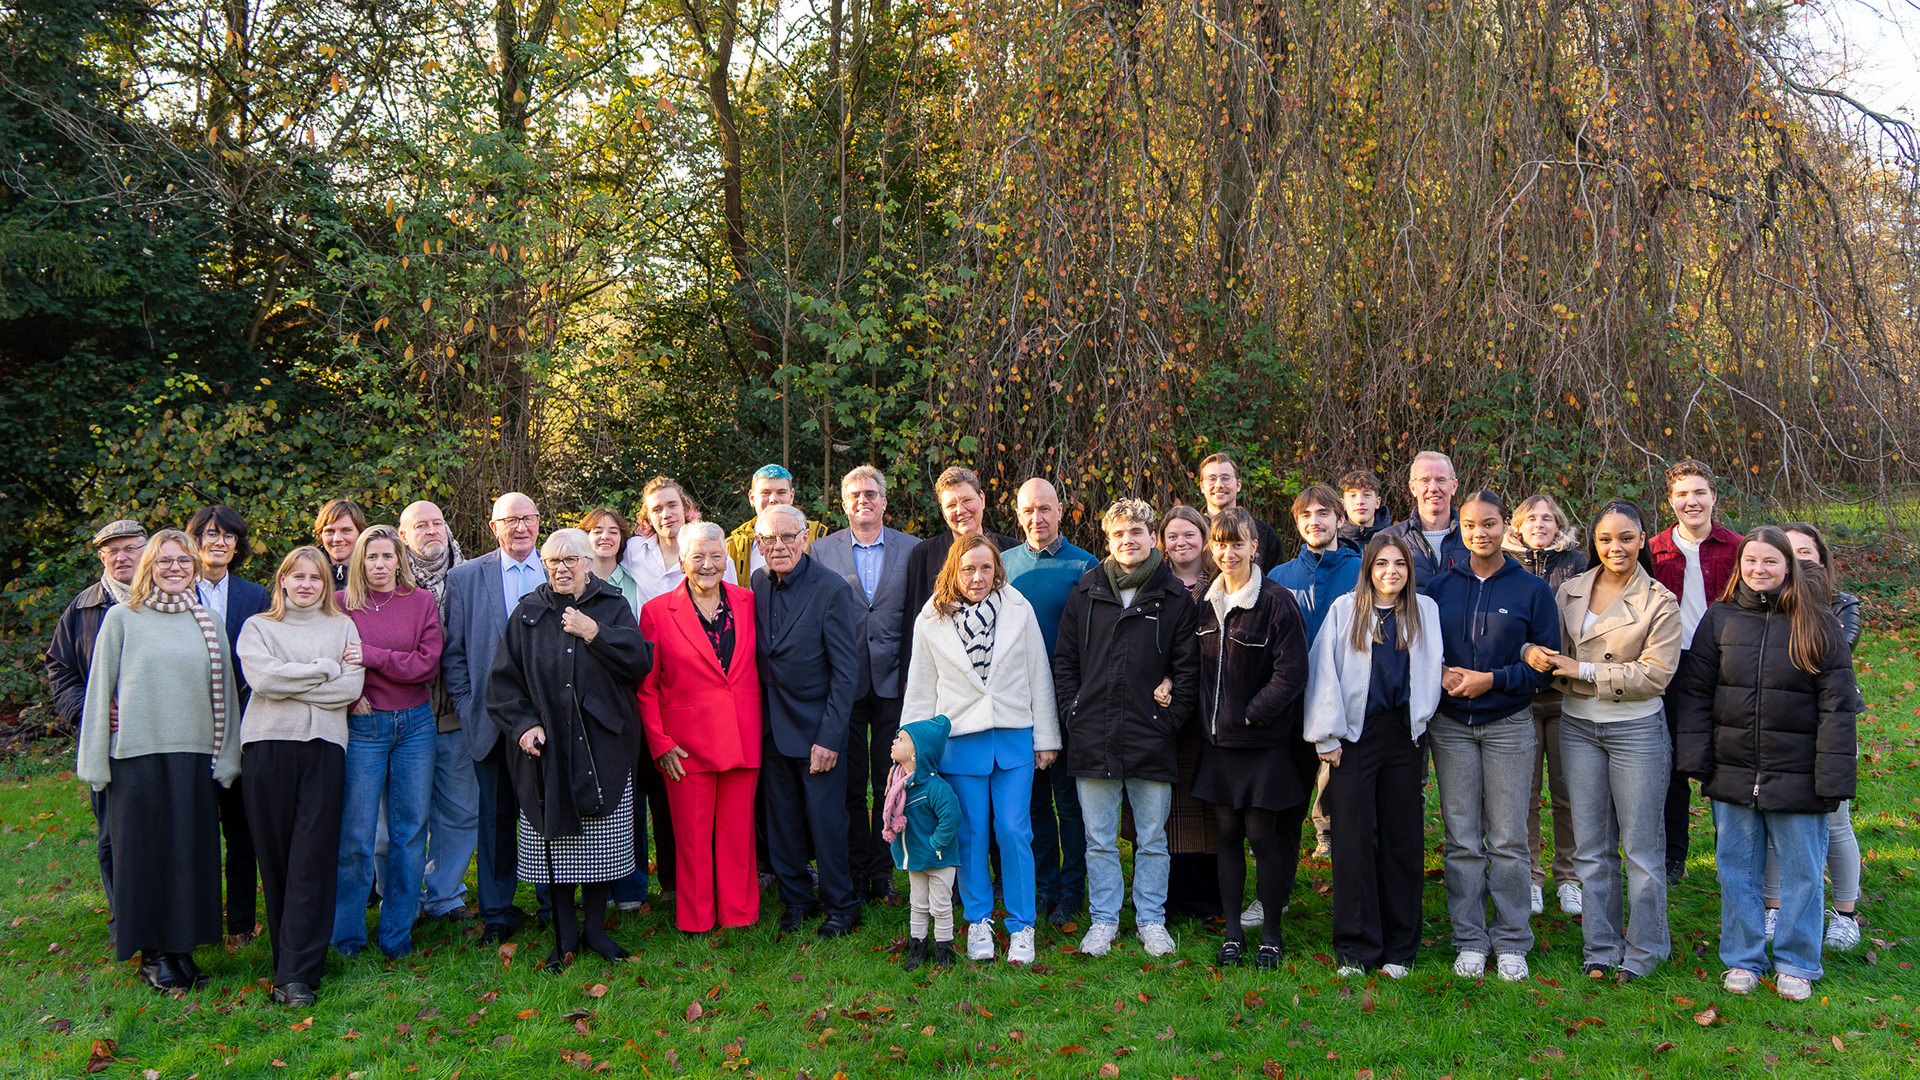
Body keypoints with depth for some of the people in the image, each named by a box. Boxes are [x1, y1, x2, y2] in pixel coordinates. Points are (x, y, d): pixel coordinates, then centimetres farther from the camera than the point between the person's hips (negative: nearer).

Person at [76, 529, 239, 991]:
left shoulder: (209, 622, 9)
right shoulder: (122, 618, 2)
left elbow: (224, 693, 10)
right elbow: (100, 689, 3)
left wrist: (226, 759, 6)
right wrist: (94, 760, -1)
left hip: (195, 754, 3)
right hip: (138, 752, -2)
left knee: (192, 850, 5)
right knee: (145, 849, 2)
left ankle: (182, 947, 15)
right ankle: (153, 952, 13)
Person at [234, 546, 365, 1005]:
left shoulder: (342, 627, 14)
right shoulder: (258, 627, 11)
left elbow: (352, 686, 0)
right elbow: (265, 679, -7)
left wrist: (289, 683, -4)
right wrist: (325, 669, -3)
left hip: (323, 748, 0)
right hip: (268, 747, 0)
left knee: (312, 860, -6)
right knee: (275, 857, 3)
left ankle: (296, 973, -6)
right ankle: (291, 956, 15)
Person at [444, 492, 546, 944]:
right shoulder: (465, 577, 4)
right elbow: (453, 653, 4)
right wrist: (467, 707, -3)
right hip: (493, 717, 0)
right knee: (496, 816, 7)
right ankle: (497, 911, 20)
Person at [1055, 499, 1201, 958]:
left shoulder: (1175, 598, 2)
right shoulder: (1086, 593, 7)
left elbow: (1189, 667, 3)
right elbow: (1064, 659, 10)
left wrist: (1170, 719, -5)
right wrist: (1073, 712, 1)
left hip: (1151, 741, -1)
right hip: (1093, 739, 1)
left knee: (1152, 839, 9)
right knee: (1099, 840, 9)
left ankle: (1151, 919, 23)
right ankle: (1104, 919, 22)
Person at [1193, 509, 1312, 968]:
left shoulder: (1277, 601, -10)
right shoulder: (1205, 602, 8)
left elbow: (1291, 673, -12)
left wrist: (1250, 714, -14)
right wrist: (1205, 716, 5)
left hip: (1264, 740, -5)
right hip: (1217, 740, 5)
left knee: (1262, 834, 0)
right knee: (1228, 832, 9)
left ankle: (1272, 931, 15)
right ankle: (1232, 930, 18)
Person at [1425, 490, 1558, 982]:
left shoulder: (1531, 590, 0)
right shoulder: (1440, 586, 6)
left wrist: (1492, 679, -13)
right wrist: (1442, 676, -10)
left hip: (1509, 725, -1)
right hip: (1451, 726, 2)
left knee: (1508, 840, 2)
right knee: (1462, 839, 4)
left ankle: (1512, 942, 14)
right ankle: (1470, 940, 14)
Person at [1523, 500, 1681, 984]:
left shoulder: (1660, 602, -6)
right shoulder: (1570, 592, 6)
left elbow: (1655, 674, -13)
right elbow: (1557, 653, 11)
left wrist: (1584, 671, -17)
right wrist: (1533, 651, -13)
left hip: (1636, 730, -4)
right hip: (1577, 726, 4)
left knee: (1641, 846, 4)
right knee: (1591, 846, 10)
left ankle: (1643, 948, 18)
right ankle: (1601, 946, 21)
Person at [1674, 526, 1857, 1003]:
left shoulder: (1817, 624, -3)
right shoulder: (1720, 619, 3)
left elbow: (1837, 706, -4)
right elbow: (1695, 691, 5)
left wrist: (1832, 779, -10)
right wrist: (1696, 760, -2)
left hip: (1796, 778, -2)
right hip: (1732, 772, 2)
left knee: (1801, 871, 8)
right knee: (1737, 870, 11)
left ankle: (1795, 964, 25)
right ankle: (1743, 959, 26)